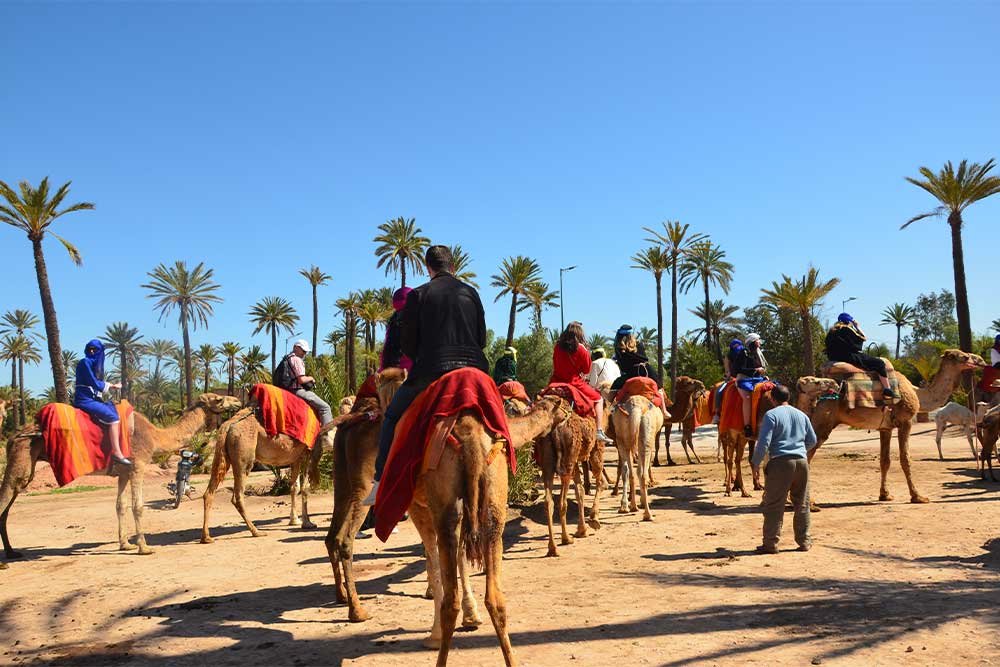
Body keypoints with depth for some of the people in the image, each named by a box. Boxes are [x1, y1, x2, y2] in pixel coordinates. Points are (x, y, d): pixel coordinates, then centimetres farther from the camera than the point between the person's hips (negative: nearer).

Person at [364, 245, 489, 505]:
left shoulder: (418, 295, 2)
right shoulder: (471, 293, 11)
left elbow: (409, 345, 3)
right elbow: (482, 339, 13)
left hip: (432, 371, -3)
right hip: (474, 369, 3)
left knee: (392, 417, 13)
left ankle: (381, 482, 5)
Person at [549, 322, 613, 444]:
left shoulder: (557, 346, 0)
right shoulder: (581, 349, -12)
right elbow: (586, 370, -1)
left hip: (557, 382, 4)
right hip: (575, 383, -4)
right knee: (598, 398, 11)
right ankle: (599, 432, 3)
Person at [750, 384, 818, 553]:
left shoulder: (771, 415, -5)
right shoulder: (801, 415, 12)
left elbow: (764, 442, -12)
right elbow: (812, 441, 19)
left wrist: (755, 463, -4)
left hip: (780, 462, -5)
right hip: (801, 461, 5)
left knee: (773, 505, 0)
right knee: (802, 504, 14)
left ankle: (771, 543, 1)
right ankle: (804, 541, 21)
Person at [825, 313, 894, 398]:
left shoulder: (832, 332, 13)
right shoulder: (847, 330, -10)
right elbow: (863, 339, -2)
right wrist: (858, 327, 8)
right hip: (850, 357, -9)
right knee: (880, 363, -4)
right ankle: (887, 390, -5)